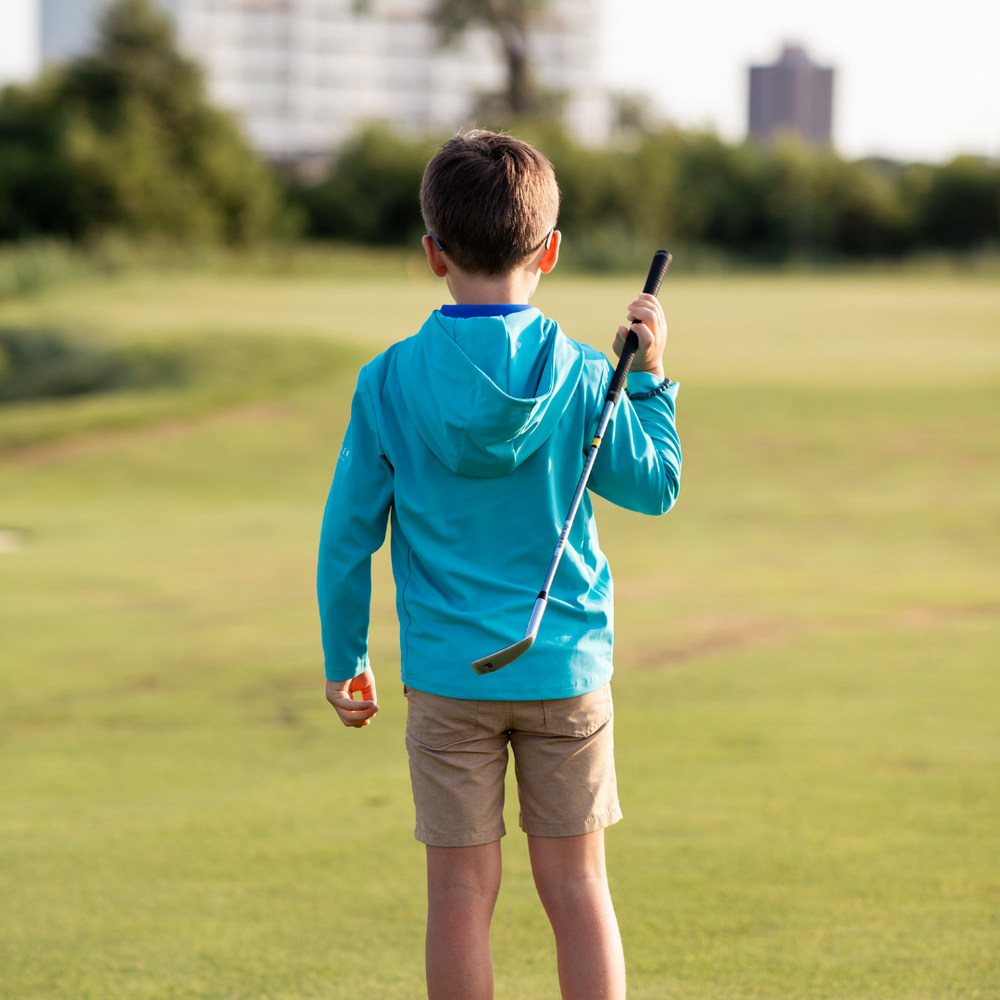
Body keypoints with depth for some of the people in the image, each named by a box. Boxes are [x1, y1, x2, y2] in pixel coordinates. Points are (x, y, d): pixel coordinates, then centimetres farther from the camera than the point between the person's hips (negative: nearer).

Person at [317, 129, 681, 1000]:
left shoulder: (389, 382, -7)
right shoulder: (580, 378, -7)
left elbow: (349, 531, -1)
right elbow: (656, 487, 5)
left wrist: (343, 657, 10)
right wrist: (651, 379, 16)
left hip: (448, 675, -1)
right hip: (566, 668, 1)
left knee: (461, 890, 5)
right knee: (577, 882, 9)